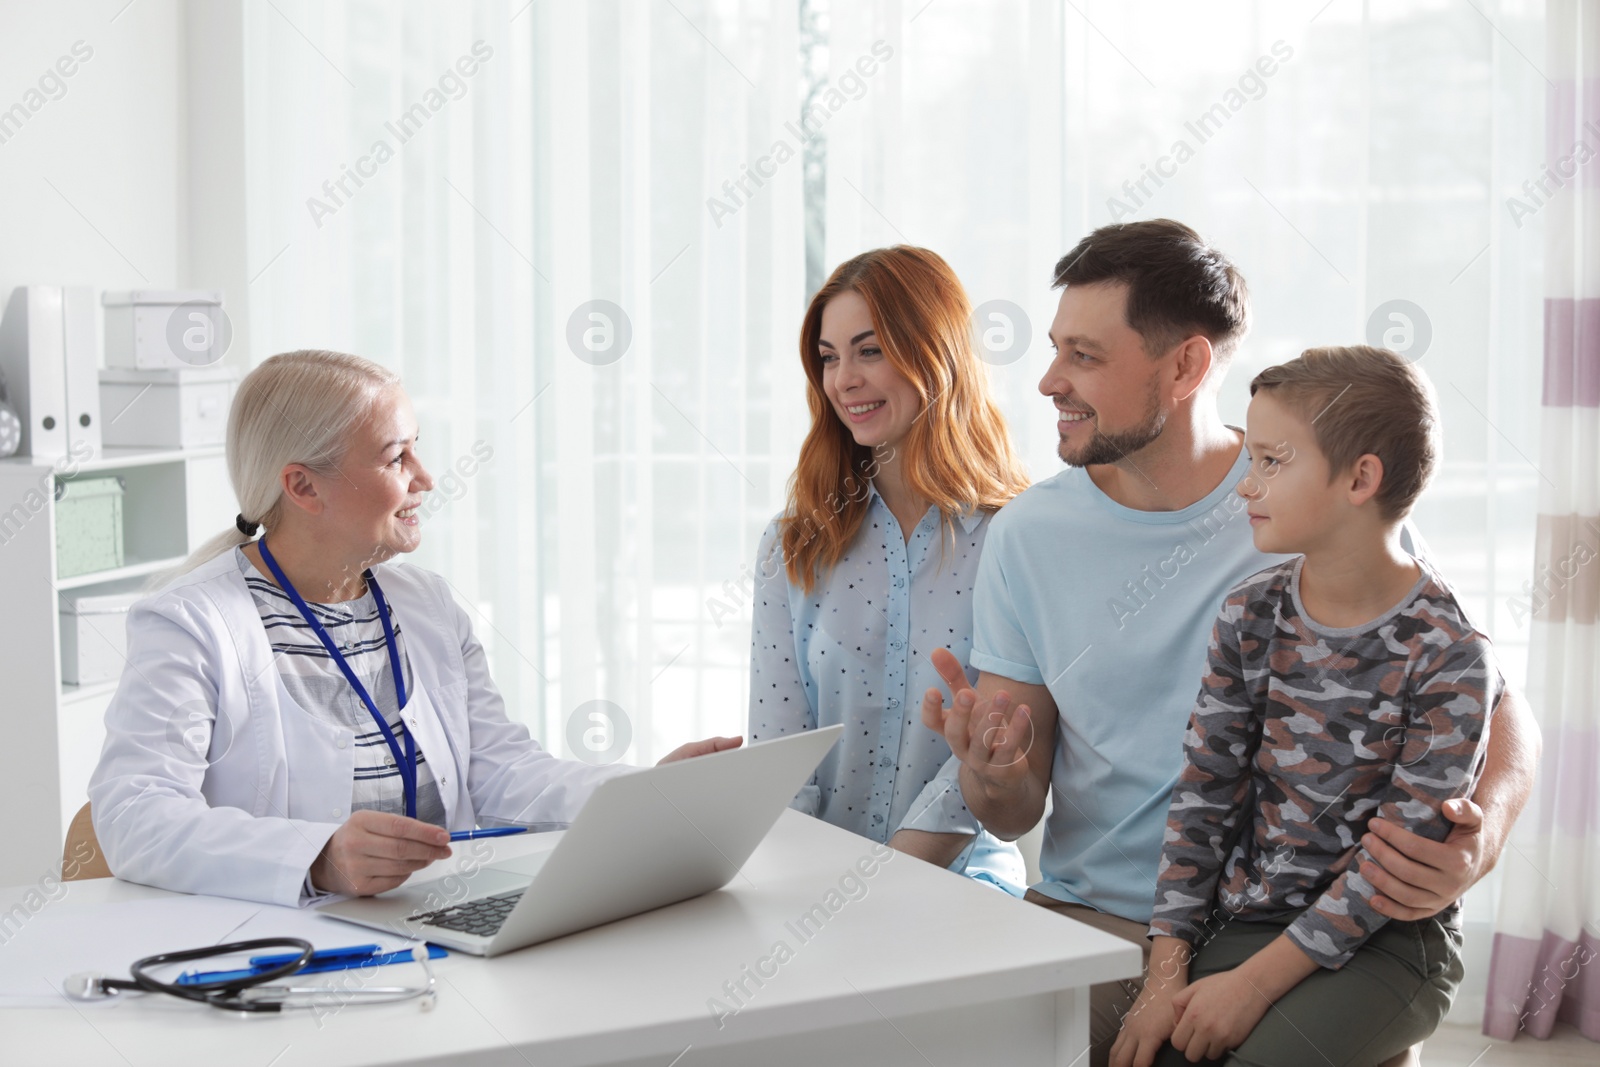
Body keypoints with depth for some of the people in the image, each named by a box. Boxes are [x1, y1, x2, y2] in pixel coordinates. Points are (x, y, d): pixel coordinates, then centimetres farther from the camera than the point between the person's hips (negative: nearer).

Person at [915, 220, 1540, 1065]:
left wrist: (1482, 840, -23)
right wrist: (993, 778, -20)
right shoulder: (1027, 535, 3)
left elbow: (1493, 703, -1)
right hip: (1083, 924, 2)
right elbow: (1014, 816, 5)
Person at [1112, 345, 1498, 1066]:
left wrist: (1254, 982, -18)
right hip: (1242, 920, 4)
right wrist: (1167, 972, -6)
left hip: (1383, 944, -4)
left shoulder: (1449, 657, -13)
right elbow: (1204, 792, 1)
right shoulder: (1252, 614, 3)